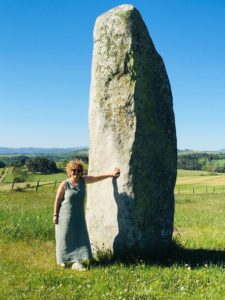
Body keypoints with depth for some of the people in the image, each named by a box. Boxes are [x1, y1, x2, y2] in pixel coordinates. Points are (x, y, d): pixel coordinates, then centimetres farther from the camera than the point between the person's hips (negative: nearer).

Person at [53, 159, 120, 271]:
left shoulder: (83, 180, 1)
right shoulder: (65, 184, -11)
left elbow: (97, 177, 7)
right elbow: (57, 200, -7)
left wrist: (111, 174, 6)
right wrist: (55, 215, -8)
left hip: (79, 216, 4)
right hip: (66, 216, -4)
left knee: (79, 237, 0)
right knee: (65, 238, 7)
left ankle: (76, 262, 3)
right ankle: (63, 260, 26)